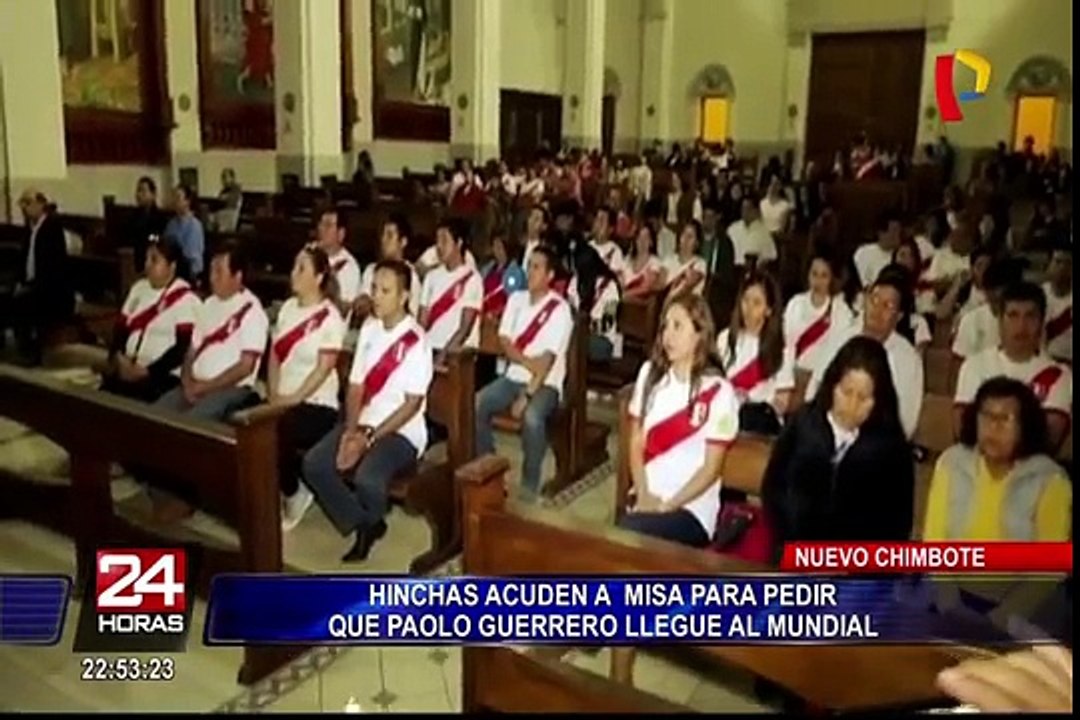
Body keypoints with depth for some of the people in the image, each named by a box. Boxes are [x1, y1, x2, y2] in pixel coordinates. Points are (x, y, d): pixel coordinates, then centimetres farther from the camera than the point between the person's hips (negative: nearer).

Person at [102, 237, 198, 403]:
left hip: (164, 375, -5)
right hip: (129, 369, 6)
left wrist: (146, 372, -16)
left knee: (130, 392, -31)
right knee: (104, 391, -22)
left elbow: (183, 347, -11)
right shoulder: (139, 288, 16)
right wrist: (117, 358, -2)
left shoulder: (186, 299, -5)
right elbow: (121, 327, 17)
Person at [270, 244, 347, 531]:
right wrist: (273, 394, -1)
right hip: (283, 401, 6)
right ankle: (292, 491, 0)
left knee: (273, 434, -26)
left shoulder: (329, 317, -8)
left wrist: (294, 398, -18)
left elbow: (324, 367, -14)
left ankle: (292, 495, 2)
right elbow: (275, 355, 11)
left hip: (316, 404, -6)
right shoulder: (287, 308, 12)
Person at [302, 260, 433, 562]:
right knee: (314, 464, -15)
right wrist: (350, 430, -9)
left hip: (401, 431, -6)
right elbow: (356, 385, 7)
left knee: (366, 478, -31)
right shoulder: (368, 329, 6)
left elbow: (412, 404, -16)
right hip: (364, 424, 7)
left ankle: (373, 521, 7)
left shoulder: (415, 341, -15)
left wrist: (370, 437, -20)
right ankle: (362, 524, 5)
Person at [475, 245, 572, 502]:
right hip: (513, 377, 6)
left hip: (546, 384, -6)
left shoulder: (559, 309, -11)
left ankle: (530, 483, -15)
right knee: (476, 403, -17)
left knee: (532, 417, -34)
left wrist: (526, 396, -24)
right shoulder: (516, 299, 7)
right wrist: (529, 362, -17)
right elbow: (504, 342, 2)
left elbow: (548, 359, -18)